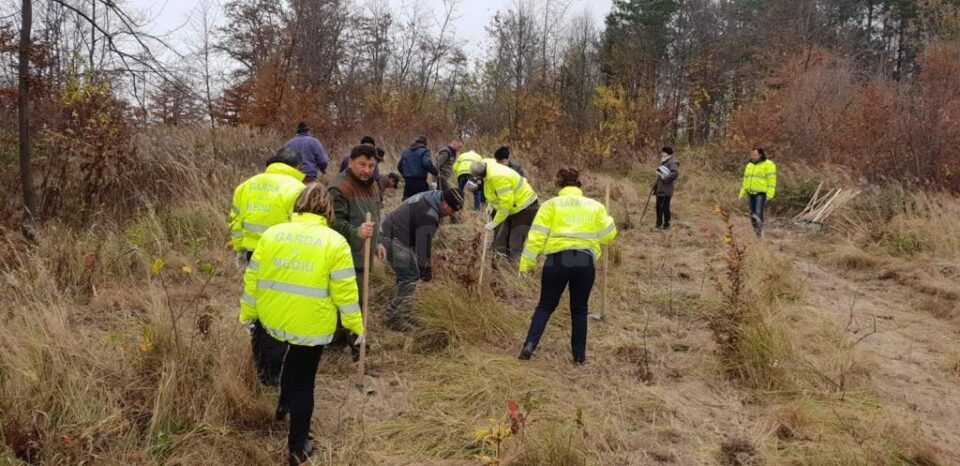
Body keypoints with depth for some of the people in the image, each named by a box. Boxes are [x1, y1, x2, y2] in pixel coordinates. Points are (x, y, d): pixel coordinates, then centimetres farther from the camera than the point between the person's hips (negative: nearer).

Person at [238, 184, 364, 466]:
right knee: (303, 381, 10)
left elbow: (252, 278, 4)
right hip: (312, 325, -4)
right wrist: (356, 325, -1)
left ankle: (285, 403, 47)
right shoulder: (334, 242, -12)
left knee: (295, 355, 34)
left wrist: (247, 313, 15)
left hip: (273, 320, 4)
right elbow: (344, 291, -12)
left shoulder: (271, 234, -1)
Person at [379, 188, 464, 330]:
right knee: (409, 277, -9)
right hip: (394, 239, -11)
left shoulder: (429, 198, 7)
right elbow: (423, 244, -23)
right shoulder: (429, 215, -26)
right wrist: (425, 269, -14)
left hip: (390, 232, 11)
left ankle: (400, 314, 27)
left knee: (407, 276, 17)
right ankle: (395, 318, -3)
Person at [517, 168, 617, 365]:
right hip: (585, 261, 1)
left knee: (545, 306, 13)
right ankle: (579, 355, 20)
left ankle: (530, 345, -1)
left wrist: (526, 263, -1)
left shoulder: (551, 204, 5)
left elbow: (537, 236, -2)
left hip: (557, 260, -1)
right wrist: (607, 220, 33)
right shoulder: (595, 206, 11)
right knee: (579, 309, 17)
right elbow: (607, 235, 13)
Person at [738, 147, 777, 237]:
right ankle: (756, 231, 15)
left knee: (758, 212, -18)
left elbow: (771, 180, -14)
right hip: (752, 193, 7)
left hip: (761, 193, -6)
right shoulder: (750, 165, 10)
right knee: (752, 213, 5)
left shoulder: (768, 165, -11)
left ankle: (760, 230, -7)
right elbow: (746, 180, 15)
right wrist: (742, 193, 13)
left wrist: (769, 194, -20)